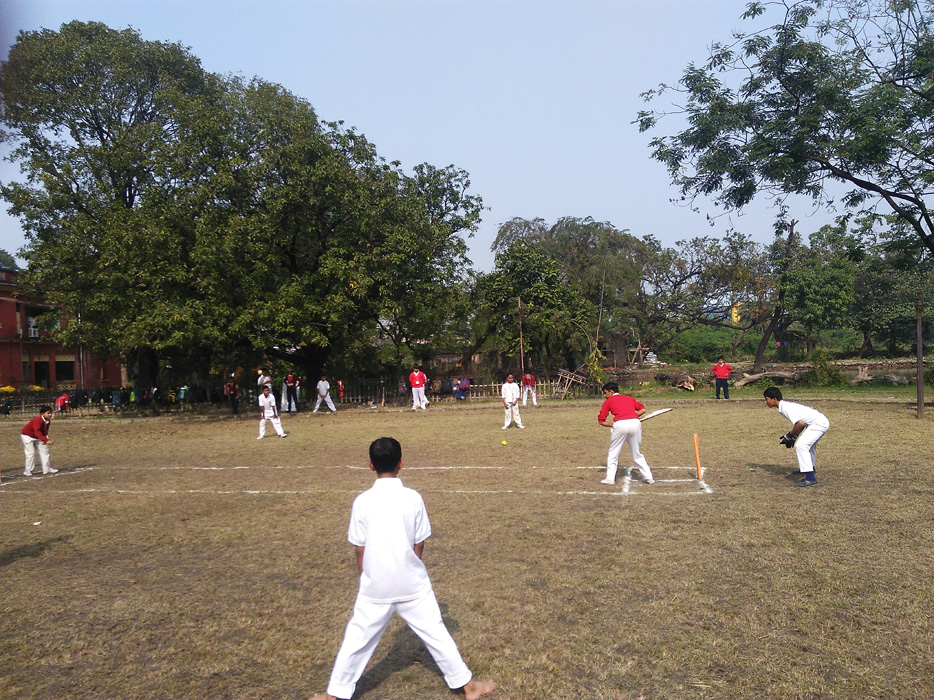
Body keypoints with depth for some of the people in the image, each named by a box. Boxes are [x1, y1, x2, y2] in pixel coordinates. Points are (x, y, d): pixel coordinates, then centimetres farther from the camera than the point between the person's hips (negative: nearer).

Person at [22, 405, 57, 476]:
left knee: (44, 450, 7)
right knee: (31, 453, -13)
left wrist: (46, 439, -14)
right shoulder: (38, 420, -35)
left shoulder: (48, 421, -8)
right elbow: (37, 432, -46)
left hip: (37, 437, 8)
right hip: (27, 436, -8)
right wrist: (46, 440, -56)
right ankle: (28, 471, 0)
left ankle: (47, 469, 13)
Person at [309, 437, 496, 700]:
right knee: (435, 633, 13)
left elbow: (359, 550, -3)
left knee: (357, 639, 16)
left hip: (375, 587, 0)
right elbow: (419, 545, -2)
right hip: (412, 584, 0)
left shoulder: (362, 501, -10)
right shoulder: (413, 498, -11)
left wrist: (367, 578, 13)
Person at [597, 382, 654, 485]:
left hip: (620, 424, -4)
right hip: (635, 423, 4)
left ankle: (610, 478, 7)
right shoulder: (629, 398, 28)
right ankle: (648, 477, 18)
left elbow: (601, 421, 11)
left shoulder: (608, 402, 17)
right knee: (637, 453, 18)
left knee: (613, 453, 11)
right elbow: (643, 409, 19)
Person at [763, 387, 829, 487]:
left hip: (819, 423, -11)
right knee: (809, 443, 32)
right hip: (823, 422, 11)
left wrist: (790, 435, -11)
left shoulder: (785, 407, -18)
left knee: (801, 445, -18)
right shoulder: (786, 405, 13)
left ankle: (810, 478, -21)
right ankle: (811, 467, 54)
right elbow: (801, 421, 16)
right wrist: (793, 437, 9)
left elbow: (800, 423, -27)